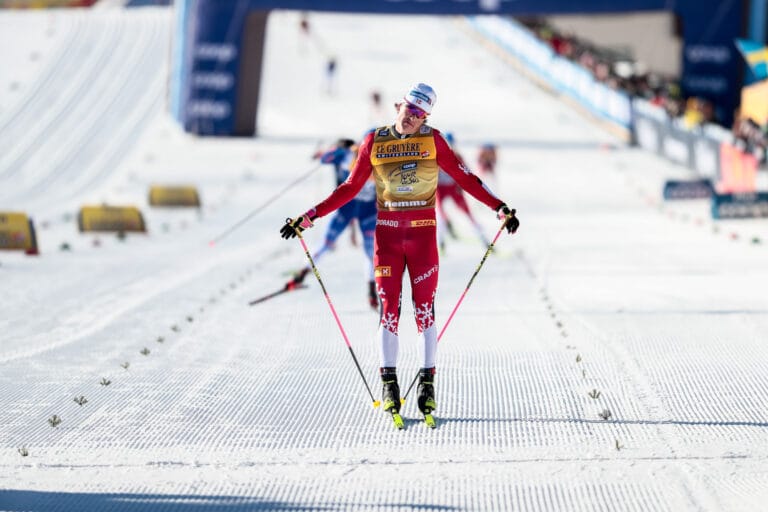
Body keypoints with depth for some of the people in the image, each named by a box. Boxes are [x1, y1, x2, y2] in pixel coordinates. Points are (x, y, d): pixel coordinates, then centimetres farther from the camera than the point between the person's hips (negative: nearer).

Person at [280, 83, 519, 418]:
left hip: (423, 233, -1)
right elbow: (351, 188, 8)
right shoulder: (374, 142, 3)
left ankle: (427, 382, 6)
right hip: (387, 233, 1)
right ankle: (389, 383, 6)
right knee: (388, 307, -1)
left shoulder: (432, 140, 1)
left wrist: (499, 208, -4)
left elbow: (463, 178, 3)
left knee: (424, 308, -1)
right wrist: (309, 217, 5)